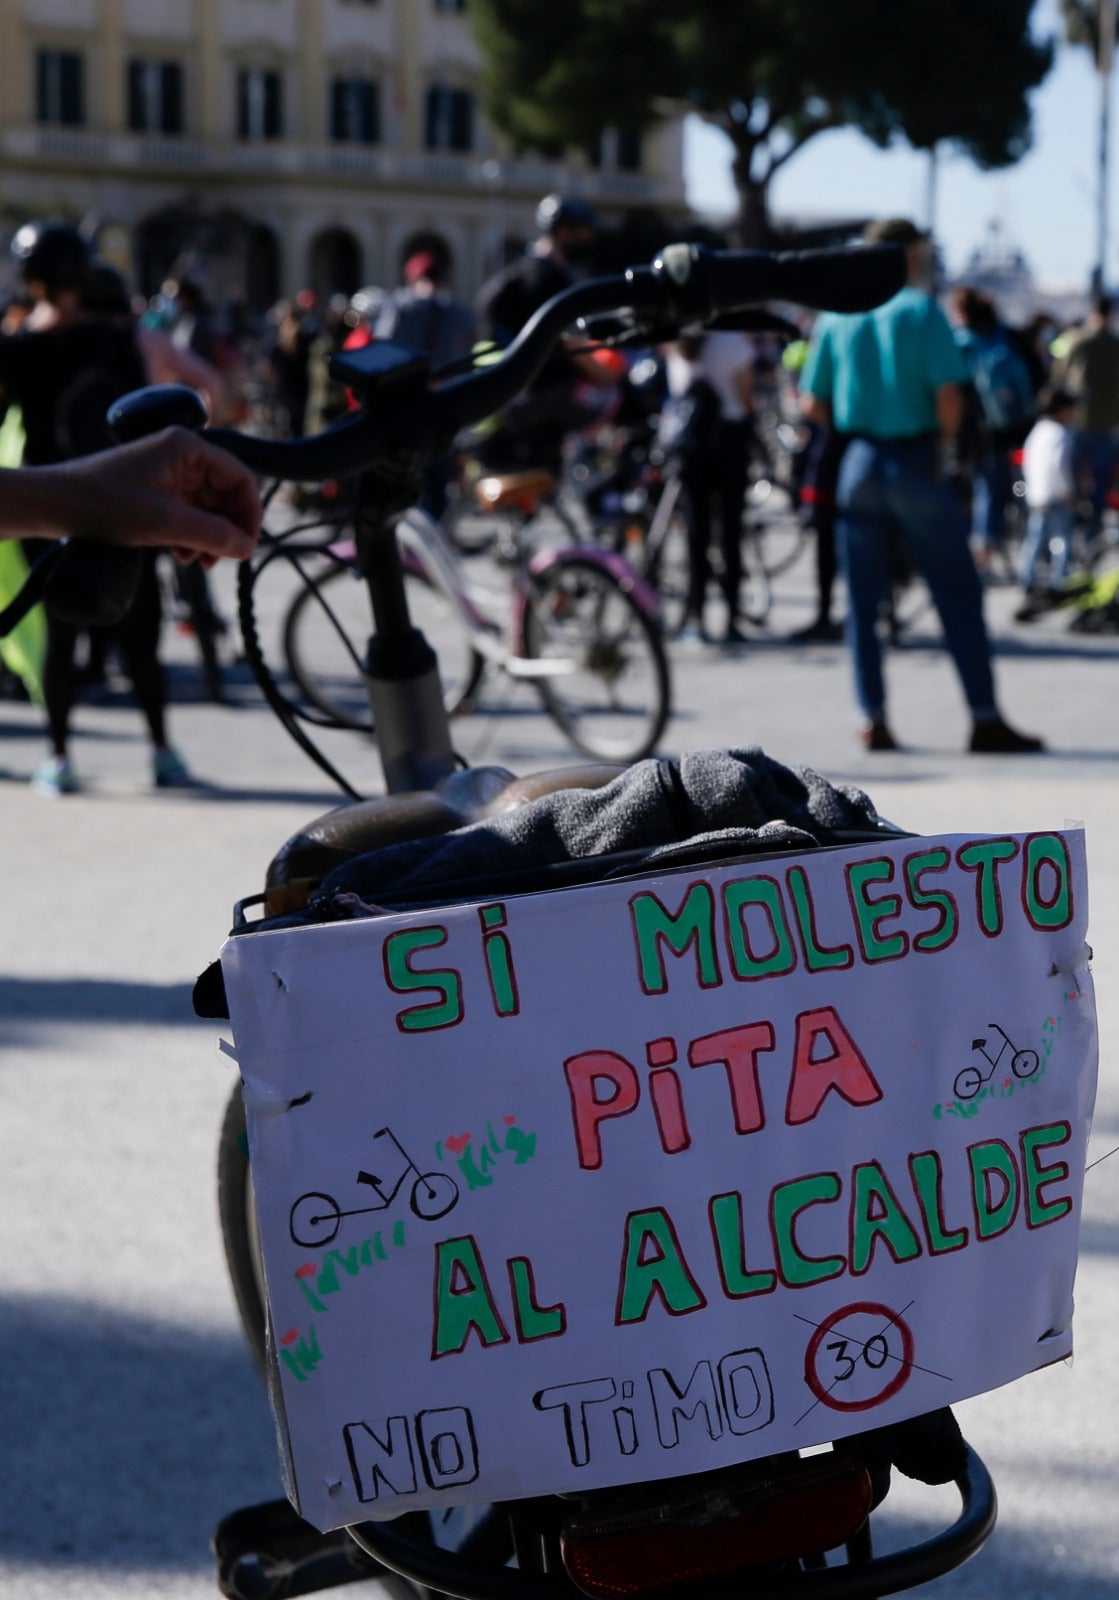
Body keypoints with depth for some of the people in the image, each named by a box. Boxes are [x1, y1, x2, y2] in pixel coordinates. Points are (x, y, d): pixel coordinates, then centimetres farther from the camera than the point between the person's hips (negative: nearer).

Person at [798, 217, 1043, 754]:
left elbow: (813, 405, 4)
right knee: (959, 595, 3)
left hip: (857, 464, 4)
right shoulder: (922, 310, -6)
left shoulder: (836, 318, 6)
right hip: (915, 467, -4)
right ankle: (986, 720, 4)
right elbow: (949, 395, -14)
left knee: (862, 600, 10)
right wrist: (944, 439, 4)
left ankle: (873, 721, 7)